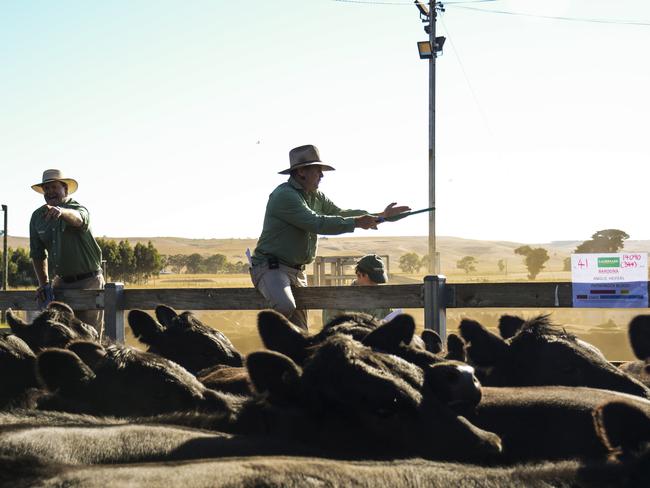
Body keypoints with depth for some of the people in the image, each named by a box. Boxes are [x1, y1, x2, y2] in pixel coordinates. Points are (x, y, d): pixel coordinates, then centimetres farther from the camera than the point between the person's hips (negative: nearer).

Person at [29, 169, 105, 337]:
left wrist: (61, 211, -59)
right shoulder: (37, 217, 6)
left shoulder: (77, 208, -10)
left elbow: (78, 219, -38)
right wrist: (43, 283, 4)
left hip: (89, 281, -5)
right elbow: (38, 254, 14)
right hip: (61, 282, 5)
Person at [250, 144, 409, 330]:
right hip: (271, 267, -9)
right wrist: (356, 223, -22)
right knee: (286, 307, -37)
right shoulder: (284, 195, -17)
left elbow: (340, 213, 17)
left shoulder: (315, 197, 13)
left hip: (297, 271, 9)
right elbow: (317, 223, -24)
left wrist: (381, 215, 9)